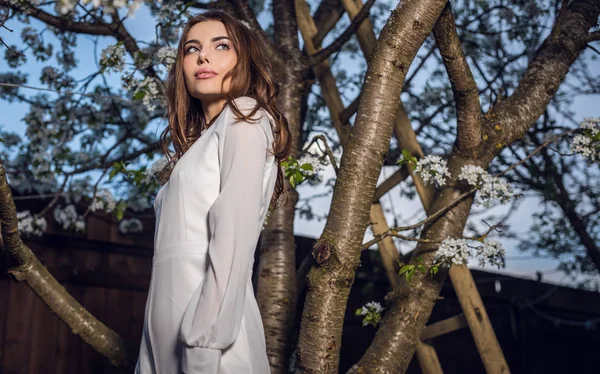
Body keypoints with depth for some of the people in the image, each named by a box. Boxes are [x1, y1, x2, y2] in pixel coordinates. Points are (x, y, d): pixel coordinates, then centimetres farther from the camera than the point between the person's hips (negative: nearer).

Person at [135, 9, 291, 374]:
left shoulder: (245, 118, 0)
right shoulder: (200, 141, 22)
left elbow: (234, 235, -14)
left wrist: (207, 343, -21)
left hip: (207, 320, -8)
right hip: (171, 322, 8)